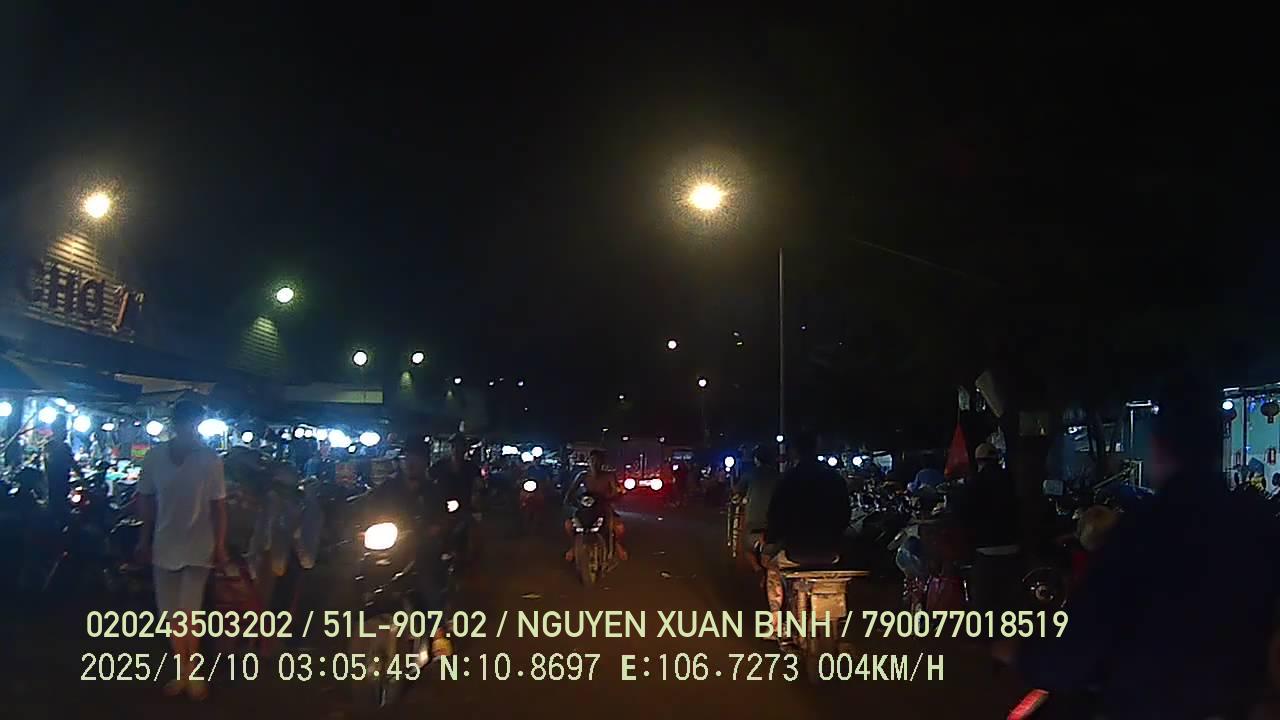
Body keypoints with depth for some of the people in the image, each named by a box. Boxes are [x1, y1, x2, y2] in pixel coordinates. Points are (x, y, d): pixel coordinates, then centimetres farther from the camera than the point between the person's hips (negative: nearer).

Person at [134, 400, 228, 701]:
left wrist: (220, 545, -8)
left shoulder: (209, 459, -8)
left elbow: (219, 505, -6)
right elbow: (146, 500, 5)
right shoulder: (155, 456, -3)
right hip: (164, 546, 3)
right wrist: (144, 539, 5)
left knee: (188, 615, -3)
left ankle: (192, 671, 20)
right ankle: (185, 670, 27)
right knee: (171, 615, 11)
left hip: (198, 547, -3)